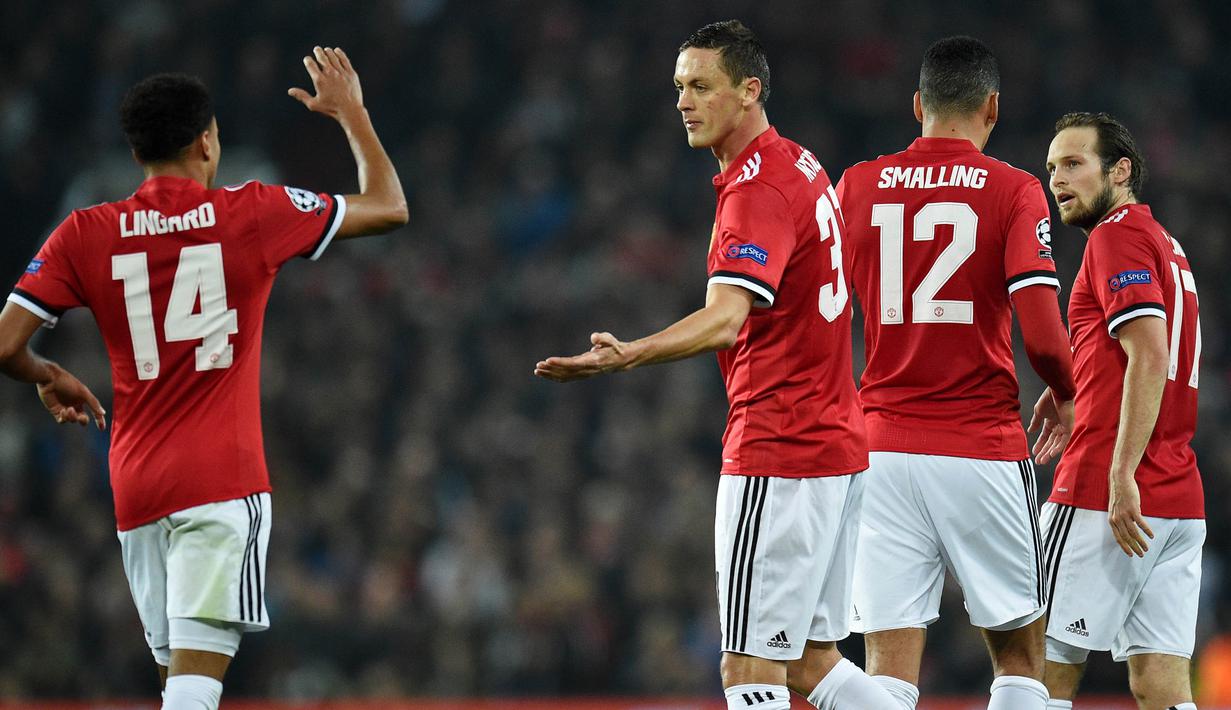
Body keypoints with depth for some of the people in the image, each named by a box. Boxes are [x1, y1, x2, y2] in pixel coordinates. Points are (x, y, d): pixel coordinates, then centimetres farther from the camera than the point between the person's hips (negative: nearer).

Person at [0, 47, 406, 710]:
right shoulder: (252, 214, -1)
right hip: (222, 481, -4)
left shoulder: (84, 235, 3)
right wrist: (350, 111, 25)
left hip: (135, 489, 4)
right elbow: (388, 207, 11)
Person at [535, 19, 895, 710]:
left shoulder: (758, 190, -17)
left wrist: (627, 355, -48)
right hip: (836, 441, 10)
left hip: (777, 451, -10)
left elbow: (724, 318, -33)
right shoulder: (802, 167, 14)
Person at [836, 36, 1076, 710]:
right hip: (984, 449, -2)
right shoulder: (1012, 191, -3)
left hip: (884, 449, 2)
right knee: (1019, 654, 11)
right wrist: (1066, 398, 8)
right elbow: (1042, 333, -12)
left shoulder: (857, 187, 6)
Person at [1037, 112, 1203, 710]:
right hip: (1180, 501, 9)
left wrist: (1121, 474, -24)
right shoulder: (1166, 245, 22)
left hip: (1103, 497, -9)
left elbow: (1150, 357, -19)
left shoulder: (1117, 235, -7)